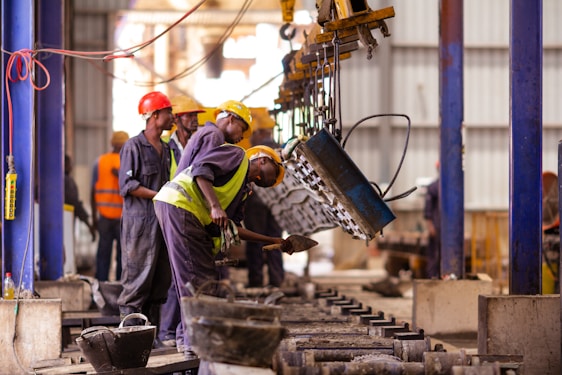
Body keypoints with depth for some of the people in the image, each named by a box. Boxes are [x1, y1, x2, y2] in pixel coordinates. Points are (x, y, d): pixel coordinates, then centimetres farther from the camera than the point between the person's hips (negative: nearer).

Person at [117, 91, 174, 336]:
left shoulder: (165, 149, 20)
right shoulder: (134, 146, -6)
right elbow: (127, 185, -13)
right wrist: (158, 195, -16)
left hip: (162, 222, 8)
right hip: (139, 222, -8)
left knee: (161, 281, 7)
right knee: (138, 281, -9)